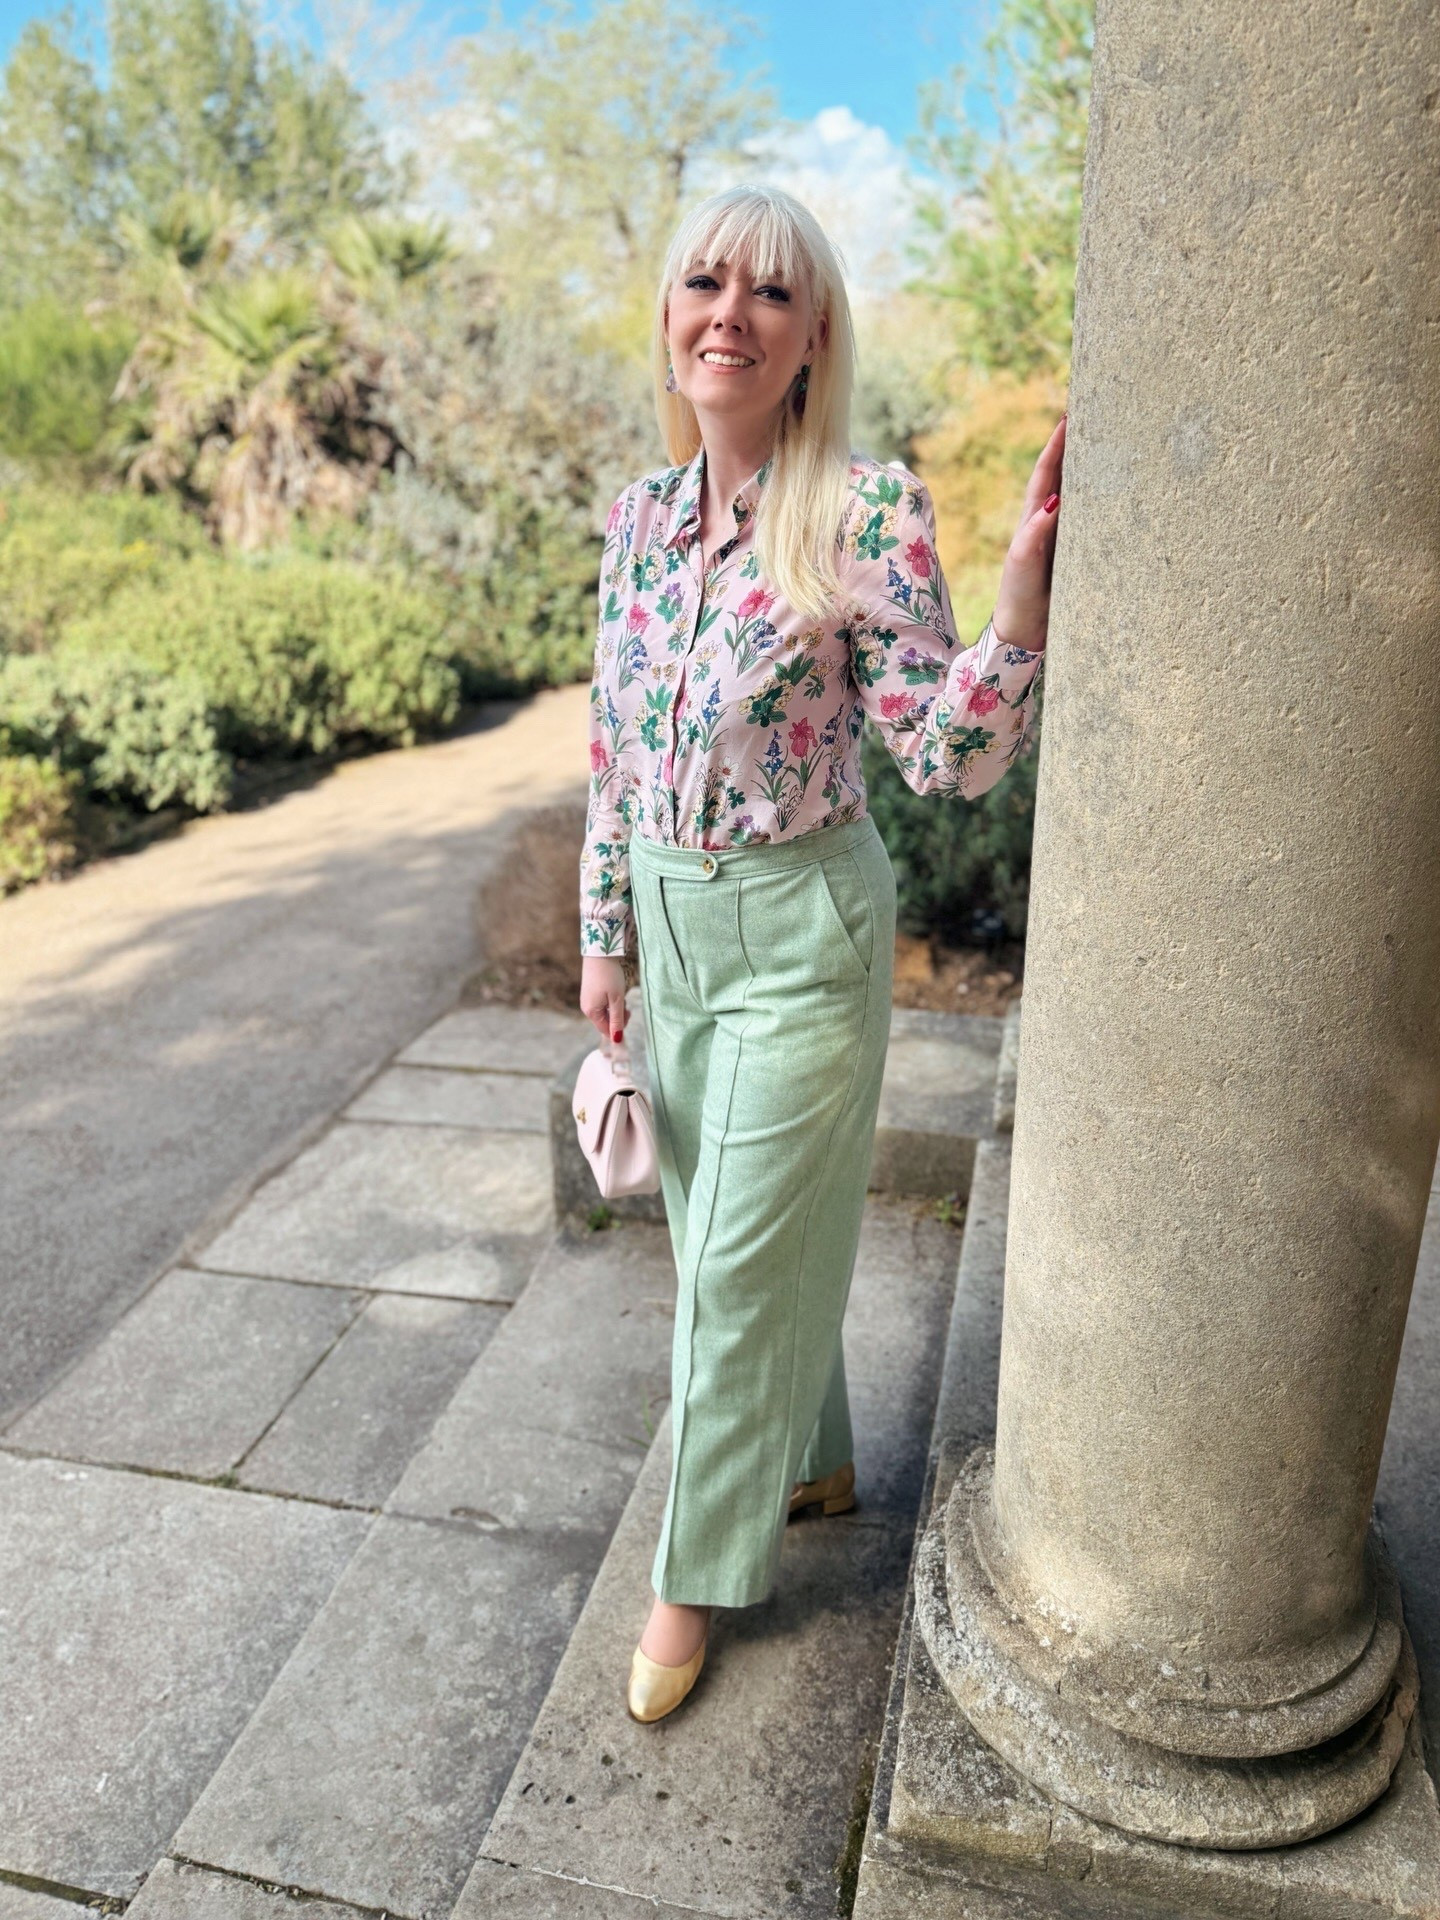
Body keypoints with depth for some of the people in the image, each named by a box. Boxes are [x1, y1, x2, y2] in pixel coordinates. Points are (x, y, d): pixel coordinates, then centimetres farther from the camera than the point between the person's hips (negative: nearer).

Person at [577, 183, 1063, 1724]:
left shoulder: (867, 515, -14)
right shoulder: (641, 517, 4)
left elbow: (950, 757, -17)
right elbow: (614, 751, 8)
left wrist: (1026, 564, -29)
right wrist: (605, 939, 8)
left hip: (801, 925, -6)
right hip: (668, 918, 7)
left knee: (745, 1257, 5)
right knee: (717, 1229, 20)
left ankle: (700, 1570, 29)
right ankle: (810, 1460, 46)